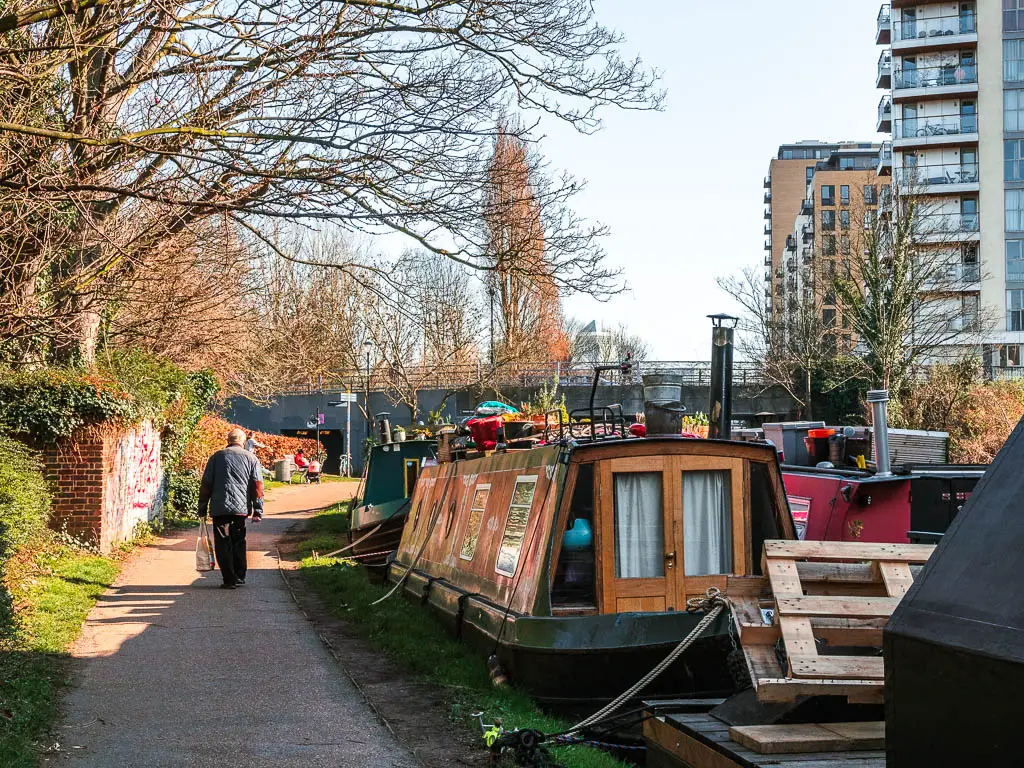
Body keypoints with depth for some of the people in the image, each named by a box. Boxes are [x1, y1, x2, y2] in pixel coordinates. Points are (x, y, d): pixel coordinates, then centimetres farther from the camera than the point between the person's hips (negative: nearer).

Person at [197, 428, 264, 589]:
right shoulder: (250, 458, 9)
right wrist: (258, 510, 4)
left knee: (223, 544, 2)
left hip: (220, 508, -2)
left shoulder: (216, 457, 7)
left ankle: (230, 579, -3)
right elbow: (257, 485, 2)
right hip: (241, 508, 2)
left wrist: (202, 509, 10)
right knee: (239, 542, 16)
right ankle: (240, 576, 19)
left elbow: (206, 484, 5)